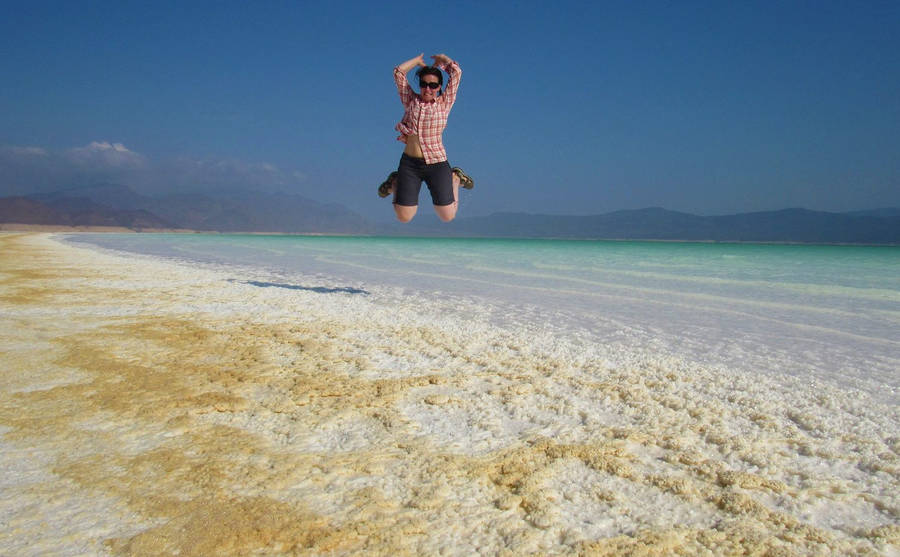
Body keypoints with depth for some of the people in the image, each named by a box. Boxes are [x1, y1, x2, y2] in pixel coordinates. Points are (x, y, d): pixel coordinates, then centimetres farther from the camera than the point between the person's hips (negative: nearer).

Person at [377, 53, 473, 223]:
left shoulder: (444, 103, 2)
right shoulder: (411, 100, 6)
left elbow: (456, 71, -3)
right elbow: (398, 72, 2)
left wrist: (441, 59, 14)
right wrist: (419, 60, 14)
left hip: (437, 164, -1)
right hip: (409, 164, 1)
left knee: (447, 216, 5)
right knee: (403, 217, 1)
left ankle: (455, 178, 30)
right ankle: (395, 182, 30)